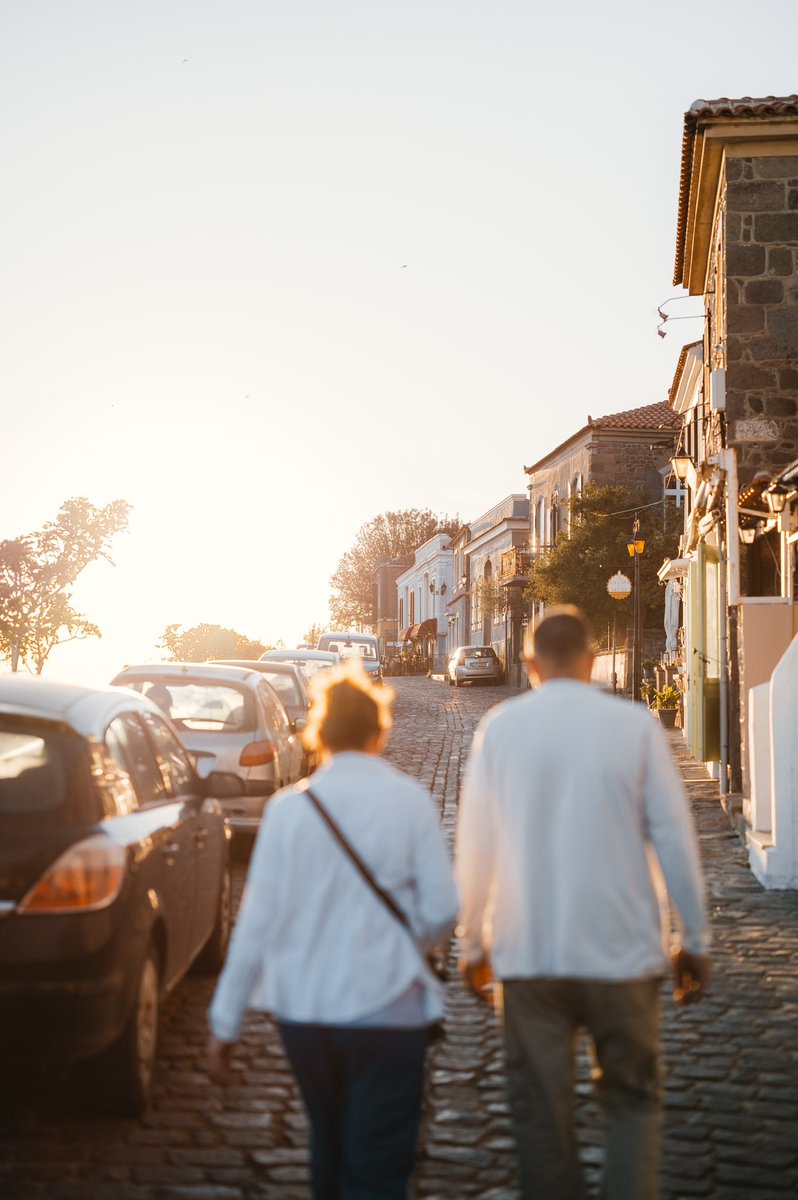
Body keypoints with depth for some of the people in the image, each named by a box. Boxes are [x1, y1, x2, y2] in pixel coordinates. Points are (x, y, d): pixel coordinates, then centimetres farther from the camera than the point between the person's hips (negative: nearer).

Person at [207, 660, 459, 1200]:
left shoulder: (289, 807, -3)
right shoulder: (410, 801, -7)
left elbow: (257, 919, -3)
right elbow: (441, 910, -9)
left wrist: (226, 1022, 3)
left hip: (303, 1010, 3)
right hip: (386, 1010, -3)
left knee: (329, 1141, 25)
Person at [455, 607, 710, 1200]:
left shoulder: (499, 727, -1)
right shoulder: (635, 725, -4)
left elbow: (474, 846, 2)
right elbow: (675, 839, -3)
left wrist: (474, 943, 12)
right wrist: (695, 940, 7)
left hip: (528, 952, 1)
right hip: (621, 949, -1)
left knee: (540, 1109, 11)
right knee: (633, 1102, 14)